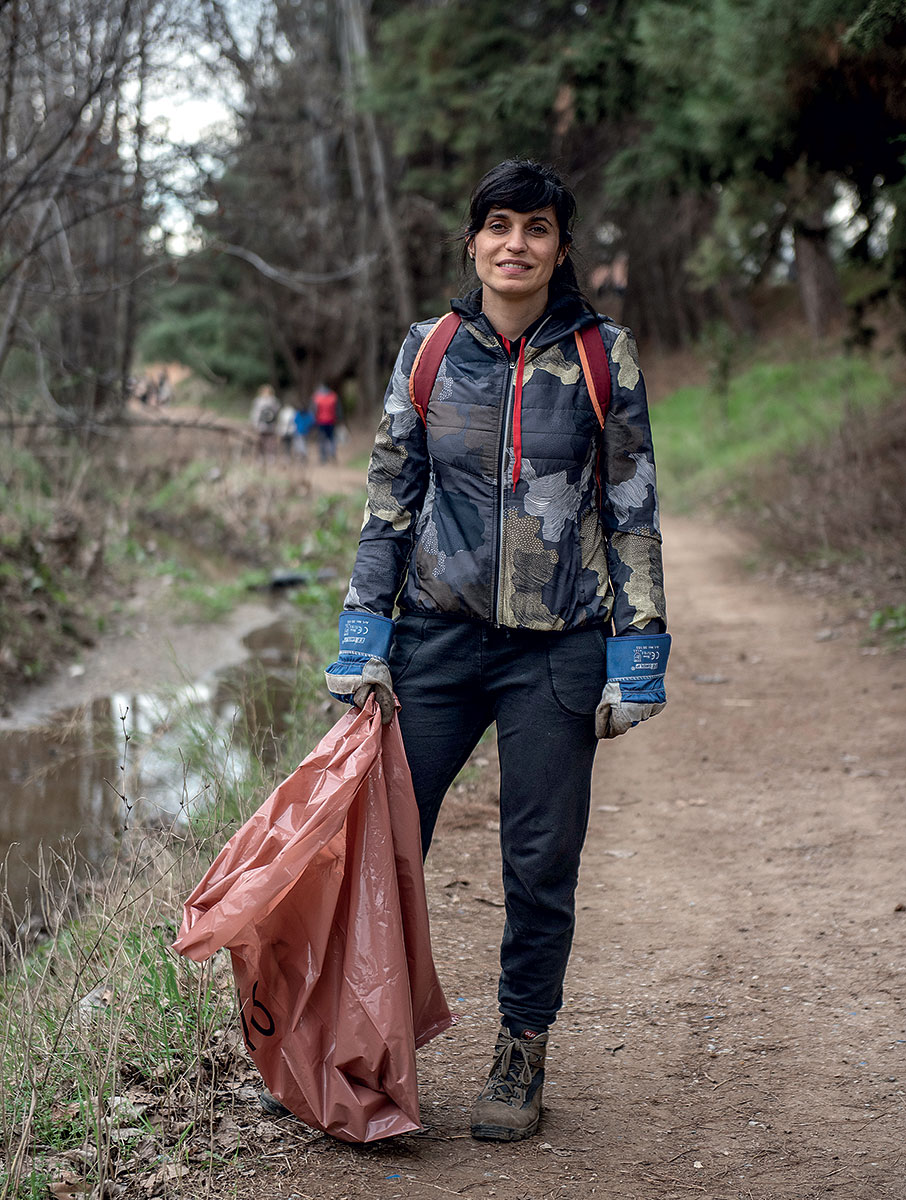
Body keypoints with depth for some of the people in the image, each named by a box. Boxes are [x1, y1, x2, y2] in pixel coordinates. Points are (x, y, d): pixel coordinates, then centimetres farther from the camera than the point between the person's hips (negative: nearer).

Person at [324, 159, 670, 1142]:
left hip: (556, 649, -1)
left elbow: (632, 512, 2)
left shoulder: (603, 356, -1)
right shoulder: (428, 351, 4)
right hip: (439, 634, 2)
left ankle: (521, 1058, 24)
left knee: (540, 865, 5)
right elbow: (388, 504, 6)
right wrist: (363, 645, 0)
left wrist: (635, 658, -3)